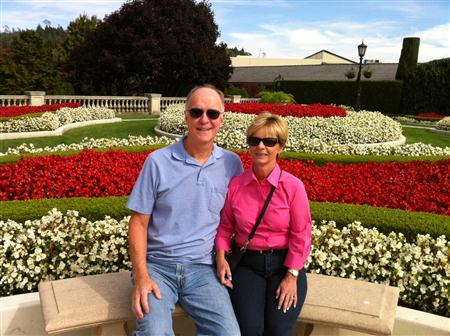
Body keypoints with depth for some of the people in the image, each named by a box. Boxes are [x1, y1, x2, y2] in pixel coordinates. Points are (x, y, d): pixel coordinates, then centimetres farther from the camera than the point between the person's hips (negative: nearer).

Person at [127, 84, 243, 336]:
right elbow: (139, 222, -1)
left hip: (203, 268, 2)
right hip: (157, 265, -1)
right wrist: (141, 276, -11)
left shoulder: (233, 164, 2)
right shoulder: (158, 161, -4)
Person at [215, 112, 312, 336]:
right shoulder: (235, 185, -3)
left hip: (285, 264, -1)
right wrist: (221, 255, -4)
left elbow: (300, 236, -4)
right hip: (248, 264, 1)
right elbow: (225, 226, 10)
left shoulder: (293, 187, -8)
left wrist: (292, 275, -7)